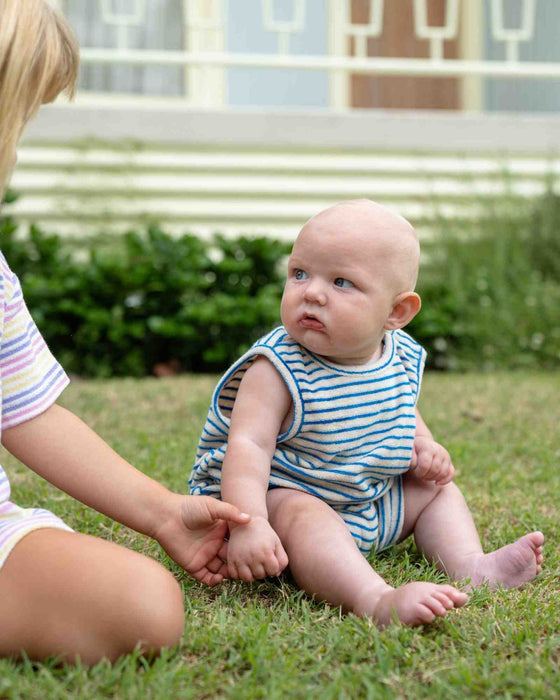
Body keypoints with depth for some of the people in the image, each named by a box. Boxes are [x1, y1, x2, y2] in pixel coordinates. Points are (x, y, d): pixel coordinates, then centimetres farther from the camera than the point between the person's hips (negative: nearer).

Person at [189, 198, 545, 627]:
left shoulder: (400, 361, -3)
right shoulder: (278, 371, -24)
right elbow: (248, 446, -32)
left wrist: (424, 447, -1)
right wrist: (248, 525, -46)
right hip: (284, 494, -8)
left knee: (437, 488, 12)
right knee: (304, 517, -38)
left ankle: (470, 565, -5)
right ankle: (379, 600, -56)